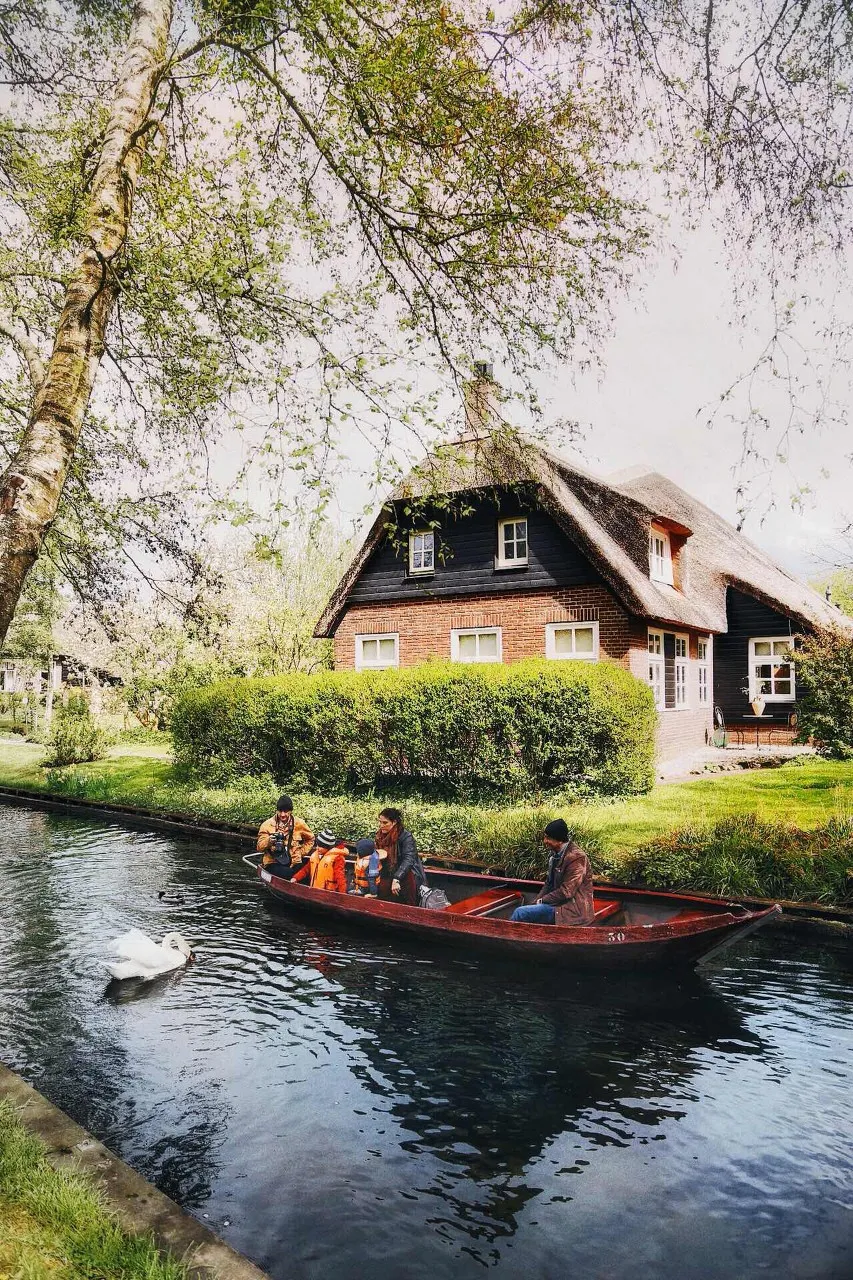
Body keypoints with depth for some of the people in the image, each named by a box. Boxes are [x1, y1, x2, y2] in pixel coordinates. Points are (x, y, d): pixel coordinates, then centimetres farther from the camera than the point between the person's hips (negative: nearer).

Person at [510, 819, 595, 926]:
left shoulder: (576, 857, -20)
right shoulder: (556, 854, 10)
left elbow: (566, 892, -21)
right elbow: (549, 883, 15)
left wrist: (542, 901, -11)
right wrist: (537, 901, 1)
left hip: (573, 910, -9)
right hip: (559, 903, 9)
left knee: (520, 913, -16)